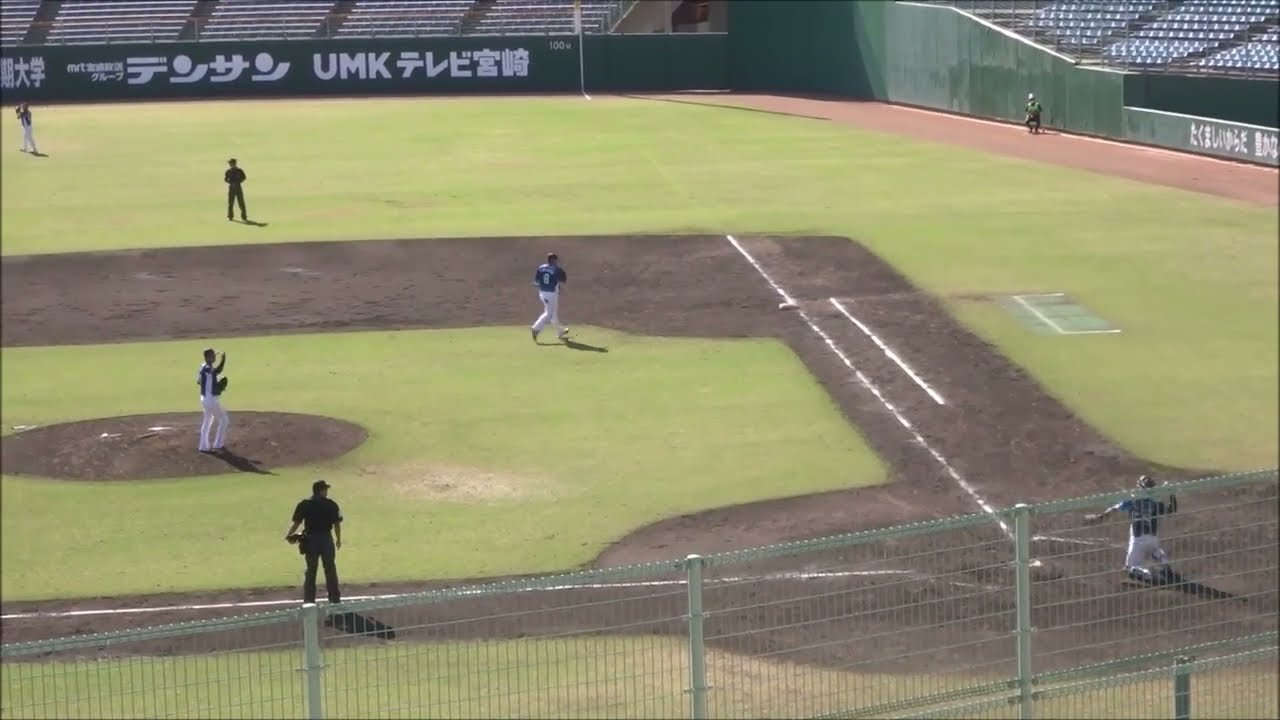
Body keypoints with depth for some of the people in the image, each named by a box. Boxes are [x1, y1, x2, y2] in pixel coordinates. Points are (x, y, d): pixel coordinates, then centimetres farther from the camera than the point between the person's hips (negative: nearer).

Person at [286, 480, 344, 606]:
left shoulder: (304, 505, -4)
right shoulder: (331, 505, -4)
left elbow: (296, 523, -7)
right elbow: (337, 523, -2)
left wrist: (288, 535, 6)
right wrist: (338, 539, 11)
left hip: (310, 540, 0)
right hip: (326, 539, 0)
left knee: (310, 571, 10)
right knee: (330, 570, 11)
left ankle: (309, 599, 10)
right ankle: (334, 599, 15)